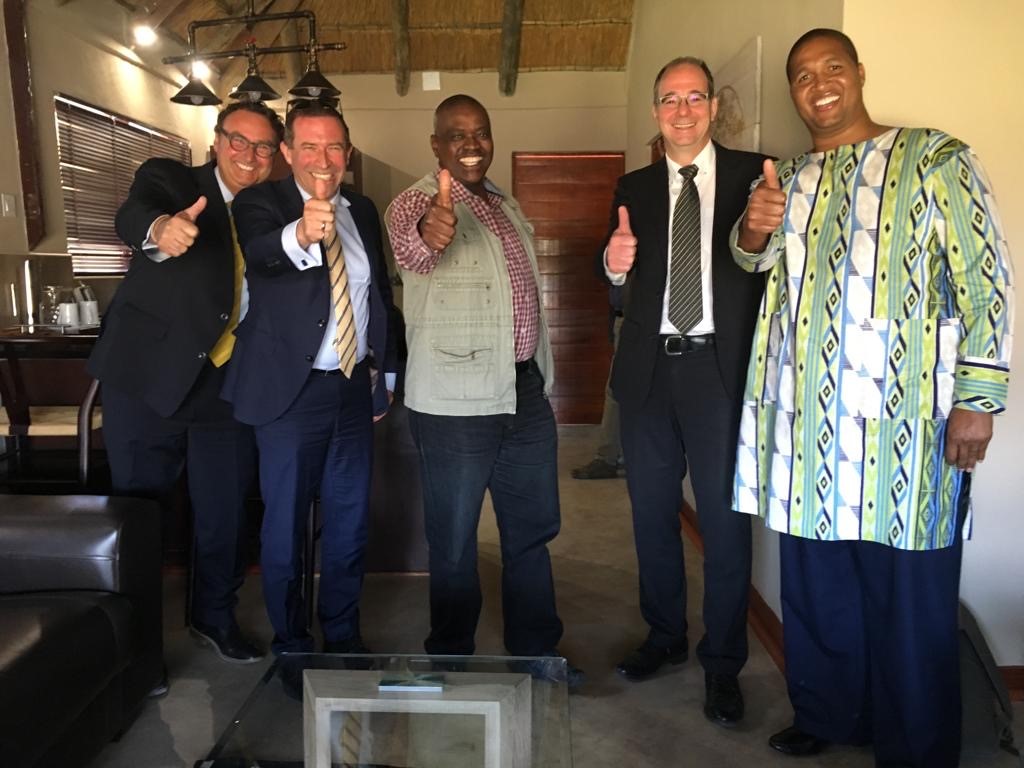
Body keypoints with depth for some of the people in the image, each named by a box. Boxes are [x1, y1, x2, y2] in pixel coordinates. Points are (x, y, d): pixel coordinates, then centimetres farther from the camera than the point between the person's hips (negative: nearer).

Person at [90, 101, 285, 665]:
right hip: (148, 382, -3)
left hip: (225, 387, 3)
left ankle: (216, 617, 33)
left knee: (226, 513, 11)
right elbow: (133, 216, -28)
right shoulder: (169, 178, -4)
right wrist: (161, 229, -49)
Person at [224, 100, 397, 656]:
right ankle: (290, 643, 25)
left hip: (355, 386, 5)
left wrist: (385, 372, 15)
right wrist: (299, 235, -52)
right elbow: (260, 252, -30)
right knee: (285, 524, 6)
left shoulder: (362, 211, 9)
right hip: (290, 389, -5)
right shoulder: (259, 203, -7)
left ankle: (343, 634, 32)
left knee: (349, 520, 14)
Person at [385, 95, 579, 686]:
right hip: (456, 403, -7)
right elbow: (411, 249, -33)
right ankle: (452, 664, 24)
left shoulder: (508, 206, 15)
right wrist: (428, 233, -56)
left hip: (526, 393, 7)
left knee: (533, 530, 16)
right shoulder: (416, 203, -7)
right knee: (455, 543, 5)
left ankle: (537, 652, 33)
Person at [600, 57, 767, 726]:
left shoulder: (754, 174, 2)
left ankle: (723, 662, 21)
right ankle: (665, 636, 33)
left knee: (725, 516, 3)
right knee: (653, 511, 13)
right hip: (649, 369, 4)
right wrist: (615, 262, -18)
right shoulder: (635, 188, 11)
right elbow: (620, 282, 3)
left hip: (722, 369, -3)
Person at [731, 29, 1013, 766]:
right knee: (815, 580, 14)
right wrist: (752, 232, -21)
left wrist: (977, 398, -11)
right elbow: (756, 258, 3)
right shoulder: (786, 177, 16)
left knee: (907, 593, 4)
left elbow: (986, 278, -5)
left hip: (903, 415, -4)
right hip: (806, 415, 5)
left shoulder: (935, 157, 0)